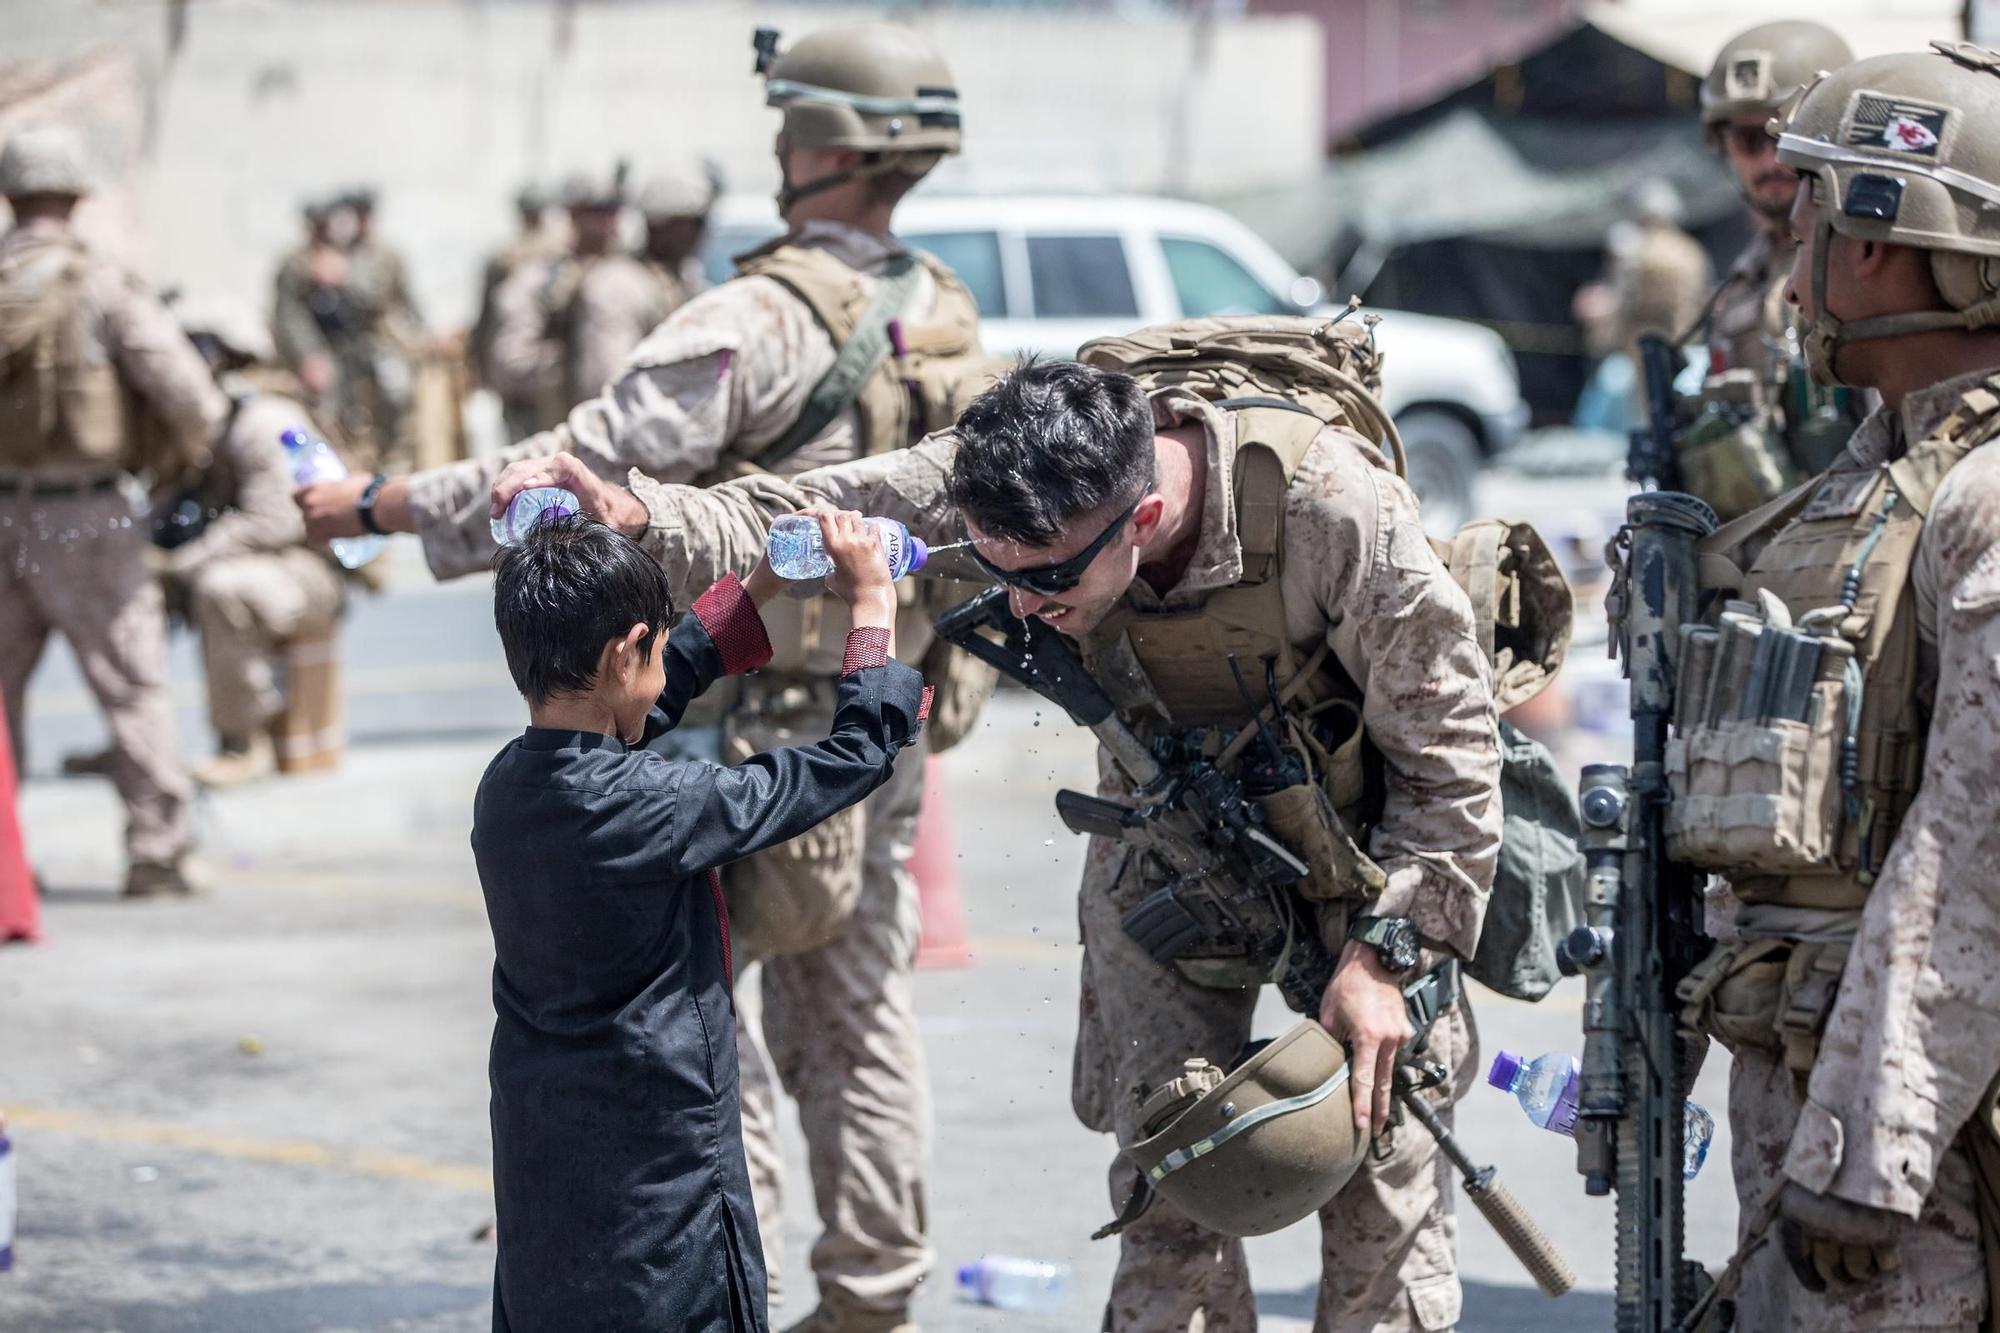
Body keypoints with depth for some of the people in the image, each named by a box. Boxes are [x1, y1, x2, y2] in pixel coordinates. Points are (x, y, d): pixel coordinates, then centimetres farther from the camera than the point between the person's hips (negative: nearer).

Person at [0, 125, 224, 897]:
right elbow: (188, 392, -13)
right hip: (81, 515, -4)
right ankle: (158, 848, 1)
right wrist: (182, 454, 7)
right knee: (132, 684, 2)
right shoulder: (100, 288, -10)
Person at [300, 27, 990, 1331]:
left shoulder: (762, 321, -20)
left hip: (744, 721, -8)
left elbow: (591, 466, -24)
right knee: (857, 1010, 14)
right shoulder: (949, 319, 6)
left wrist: (382, 506, -19)